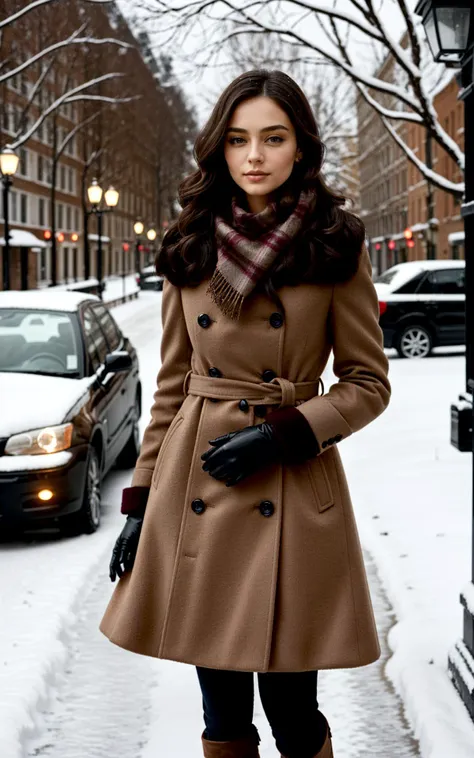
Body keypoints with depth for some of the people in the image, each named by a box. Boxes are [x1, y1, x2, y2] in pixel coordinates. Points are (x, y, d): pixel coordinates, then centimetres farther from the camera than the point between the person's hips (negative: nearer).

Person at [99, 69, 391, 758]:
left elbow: (368, 383, 2)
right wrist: (141, 501, 7)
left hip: (293, 496, -3)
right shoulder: (191, 251, 9)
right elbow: (172, 386, 12)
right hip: (195, 498, 3)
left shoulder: (336, 249, 0)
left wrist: (283, 434, -13)